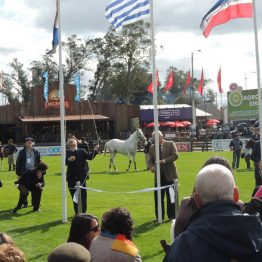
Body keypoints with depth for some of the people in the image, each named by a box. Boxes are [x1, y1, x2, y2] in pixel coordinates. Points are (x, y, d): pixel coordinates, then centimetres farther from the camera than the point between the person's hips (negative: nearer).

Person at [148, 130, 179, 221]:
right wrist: (151, 167, -14)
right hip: (158, 176, 3)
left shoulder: (170, 144, 1)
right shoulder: (152, 148, 11)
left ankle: (172, 216, 13)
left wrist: (164, 161, -21)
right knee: (158, 197, 3)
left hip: (169, 175, -3)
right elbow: (150, 160, 8)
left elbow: (175, 155, -10)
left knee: (171, 196, 2)